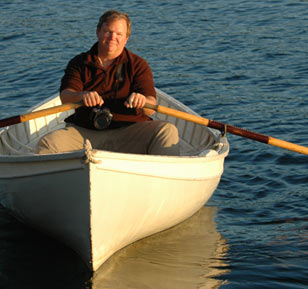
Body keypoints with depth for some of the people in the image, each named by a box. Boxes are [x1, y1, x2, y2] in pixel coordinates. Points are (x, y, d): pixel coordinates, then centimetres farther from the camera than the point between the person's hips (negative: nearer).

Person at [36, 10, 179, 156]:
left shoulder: (138, 65, 8)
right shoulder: (79, 63, 11)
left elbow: (150, 109, -4)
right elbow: (65, 96, -6)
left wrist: (142, 101, -30)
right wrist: (82, 96, -31)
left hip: (128, 130, 0)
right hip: (85, 131, 1)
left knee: (168, 131, -26)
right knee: (45, 145, -26)